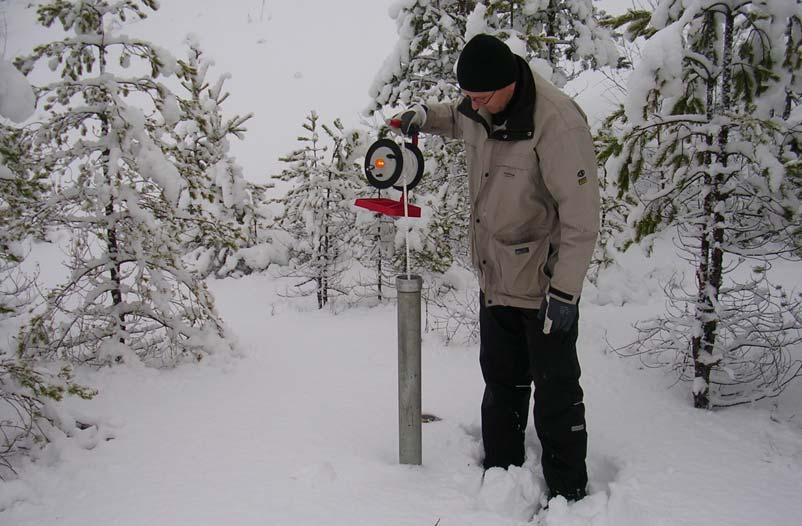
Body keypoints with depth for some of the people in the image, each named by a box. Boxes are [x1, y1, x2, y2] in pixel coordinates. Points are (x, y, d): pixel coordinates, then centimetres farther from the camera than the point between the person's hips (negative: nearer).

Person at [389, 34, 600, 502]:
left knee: (556, 391, 5)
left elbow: (581, 218, -25)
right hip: (495, 279, 8)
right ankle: (500, 472, 38)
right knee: (501, 381, 20)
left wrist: (565, 293, -23)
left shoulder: (558, 124, -28)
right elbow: (460, 121, 23)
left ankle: (568, 491, 23)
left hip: (545, 286, -8)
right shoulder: (481, 109, -4)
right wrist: (425, 116, 2)